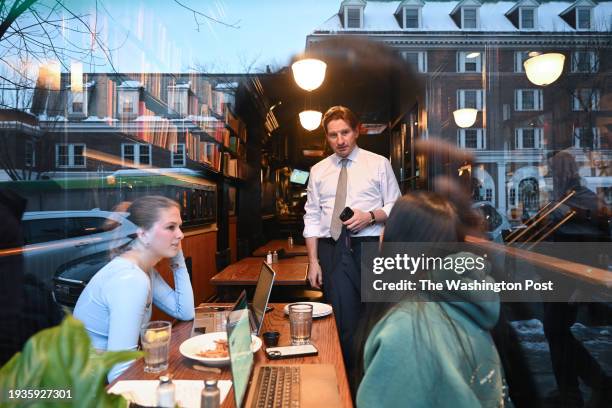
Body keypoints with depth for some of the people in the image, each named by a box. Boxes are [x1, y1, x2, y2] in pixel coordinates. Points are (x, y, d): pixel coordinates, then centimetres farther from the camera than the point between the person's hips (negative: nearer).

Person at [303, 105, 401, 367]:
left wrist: (371, 216, -14)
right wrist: (313, 261, 2)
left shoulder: (379, 164, 6)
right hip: (333, 250, 1)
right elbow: (312, 218, 8)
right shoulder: (318, 171, 11)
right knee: (343, 320, 1)